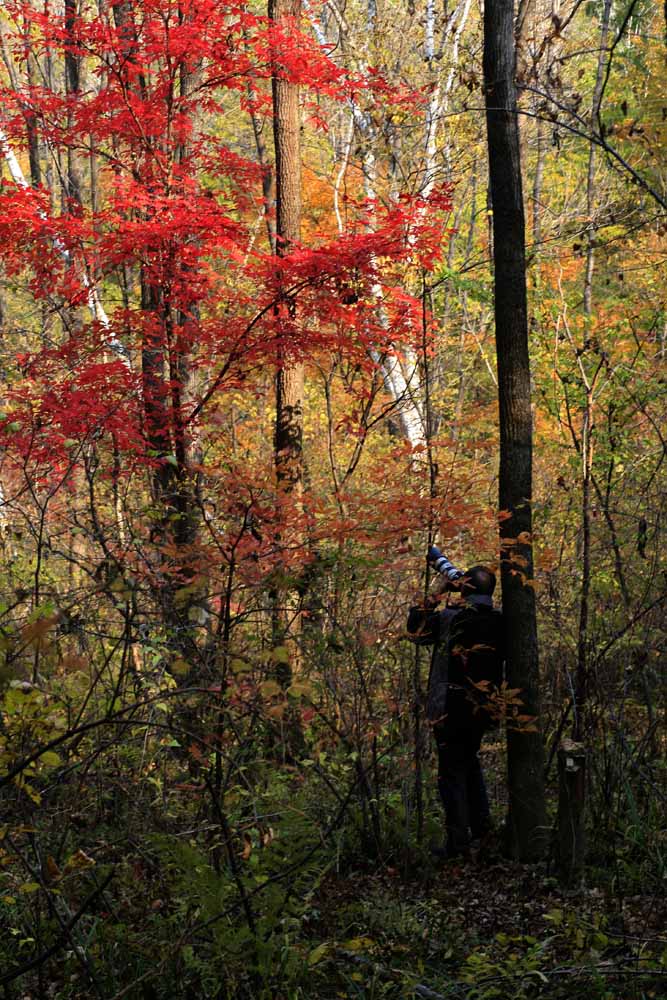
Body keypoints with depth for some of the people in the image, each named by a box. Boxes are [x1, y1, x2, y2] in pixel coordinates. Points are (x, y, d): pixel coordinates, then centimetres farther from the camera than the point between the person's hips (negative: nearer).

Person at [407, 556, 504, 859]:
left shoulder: (450, 618, -15)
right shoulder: (499, 623, -1)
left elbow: (415, 630, -3)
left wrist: (435, 593, -1)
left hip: (451, 709, -5)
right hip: (483, 708, 5)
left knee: (452, 772, 1)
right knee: (470, 761, 25)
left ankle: (458, 841, 1)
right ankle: (480, 824, 27)